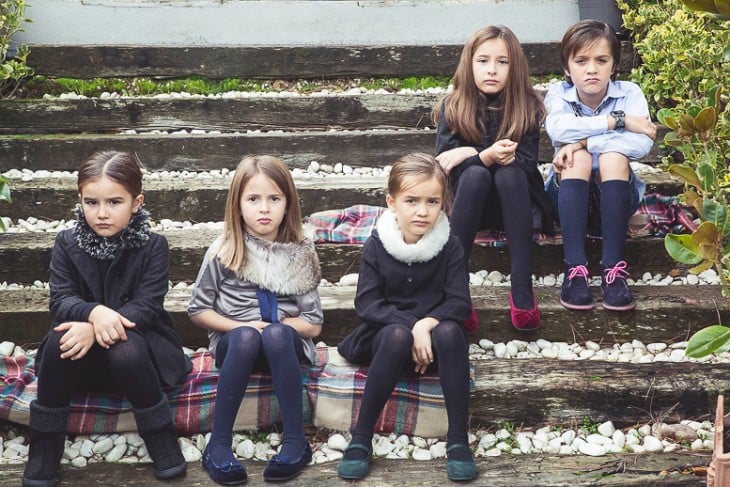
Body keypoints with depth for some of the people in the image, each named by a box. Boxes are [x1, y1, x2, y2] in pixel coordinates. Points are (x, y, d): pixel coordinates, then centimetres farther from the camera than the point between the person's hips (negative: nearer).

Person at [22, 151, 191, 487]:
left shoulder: (152, 246, -9)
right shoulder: (67, 243, -3)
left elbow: (146, 307, -19)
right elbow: (60, 301, -14)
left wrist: (96, 328, -36)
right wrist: (94, 313, -38)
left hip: (135, 344, -2)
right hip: (85, 350, 2)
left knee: (125, 347, -36)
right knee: (60, 338, -31)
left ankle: (162, 441, -18)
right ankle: (44, 446, -19)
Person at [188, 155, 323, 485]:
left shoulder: (300, 254, 2)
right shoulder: (224, 251, -2)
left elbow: (313, 324, 2)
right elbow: (198, 310, 3)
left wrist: (271, 327, -12)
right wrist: (242, 327, -11)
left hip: (286, 344, 1)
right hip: (234, 343, 0)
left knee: (276, 334, -35)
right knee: (246, 337, -36)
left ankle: (295, 441, -29)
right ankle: (219, 444, -30)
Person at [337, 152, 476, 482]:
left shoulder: (449, 246, -4)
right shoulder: (376, 246, -6)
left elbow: (459, 303, -9)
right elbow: (366, 305, -11)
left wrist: (427, 324, -27)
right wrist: (410, 328, -23)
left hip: (432, 337, 1)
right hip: (386, 337, -1)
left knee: (449, 331, -33)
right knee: (397, 335, -36)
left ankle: (458, 440, -28)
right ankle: (360, 439, -29)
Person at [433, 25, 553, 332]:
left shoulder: (527, 107, -7)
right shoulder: (453, 107, -7)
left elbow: (526, 164, -17)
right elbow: (446, 165, -16)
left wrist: (470, 154, -27)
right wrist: (487, 157, -35)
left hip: (515, 200, 0)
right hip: (471, 199, 0)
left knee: (510, 172, -33)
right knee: (476, 174, -33)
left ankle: (522, 290, -42)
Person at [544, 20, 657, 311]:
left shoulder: (629, 93, -7)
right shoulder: (558, 95, -6)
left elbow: (642, 144, -26)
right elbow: (557, 128, -31)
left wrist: (584, 141, -30)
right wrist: (619, 121, -30)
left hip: (615, 198, 0)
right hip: (569, 198, 0)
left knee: (614, 157, -29)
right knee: (578, 158, -29)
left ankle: (613, 269, -32)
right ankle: (575, 269, -34)